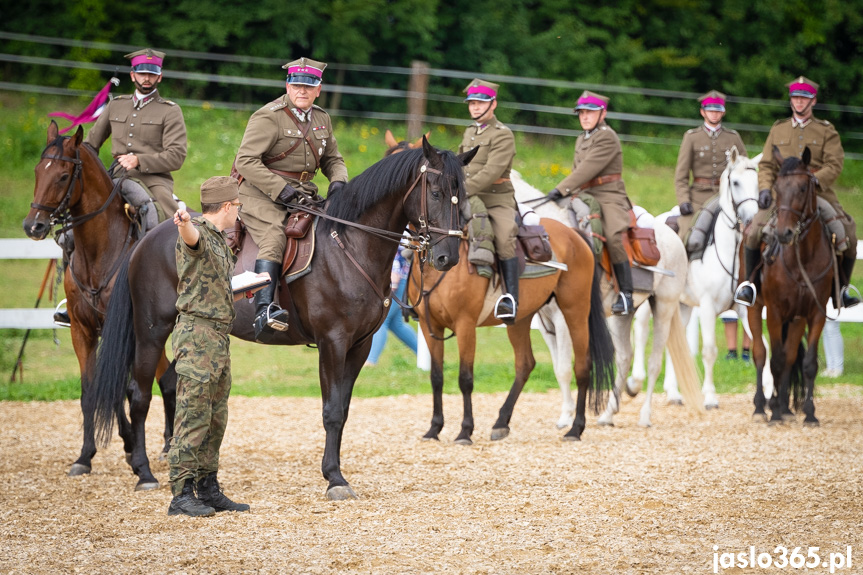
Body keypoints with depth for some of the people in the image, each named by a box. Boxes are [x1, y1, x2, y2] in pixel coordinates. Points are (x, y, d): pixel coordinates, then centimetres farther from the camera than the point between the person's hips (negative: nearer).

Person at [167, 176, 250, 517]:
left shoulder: (219, 241, 20)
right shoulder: (198, 233, -11)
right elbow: (192, 236, -38)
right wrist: (184, 222, -61)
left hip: (219, 338, 10)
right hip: (197, 334, -10)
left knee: (216, 418, 13)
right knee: (193, 415, -10)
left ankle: (208, 489, 20)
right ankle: (182, 495, -9)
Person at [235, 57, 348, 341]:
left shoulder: (322, 118, 14)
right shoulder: (268, 117, -9)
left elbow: (333, 159, 23)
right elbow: (245, 161, -16)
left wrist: (338, 181, -2)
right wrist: (281, 189, -23)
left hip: (303, 193, 8)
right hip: (261, 194, -8)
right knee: (274, 237, -31)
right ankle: (264, 311, -44)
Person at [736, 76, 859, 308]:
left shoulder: (827, 131, 10)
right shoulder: (778, 130, 16)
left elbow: (834, 165, -1)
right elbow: (766, 165, 13)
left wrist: (814, 180, -19)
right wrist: (765, 188, -6)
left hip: (820, 193, -1)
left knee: (849, 235, -18)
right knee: (754, 232, -21)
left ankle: (843, 287, 4)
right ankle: (749, 283, -1)